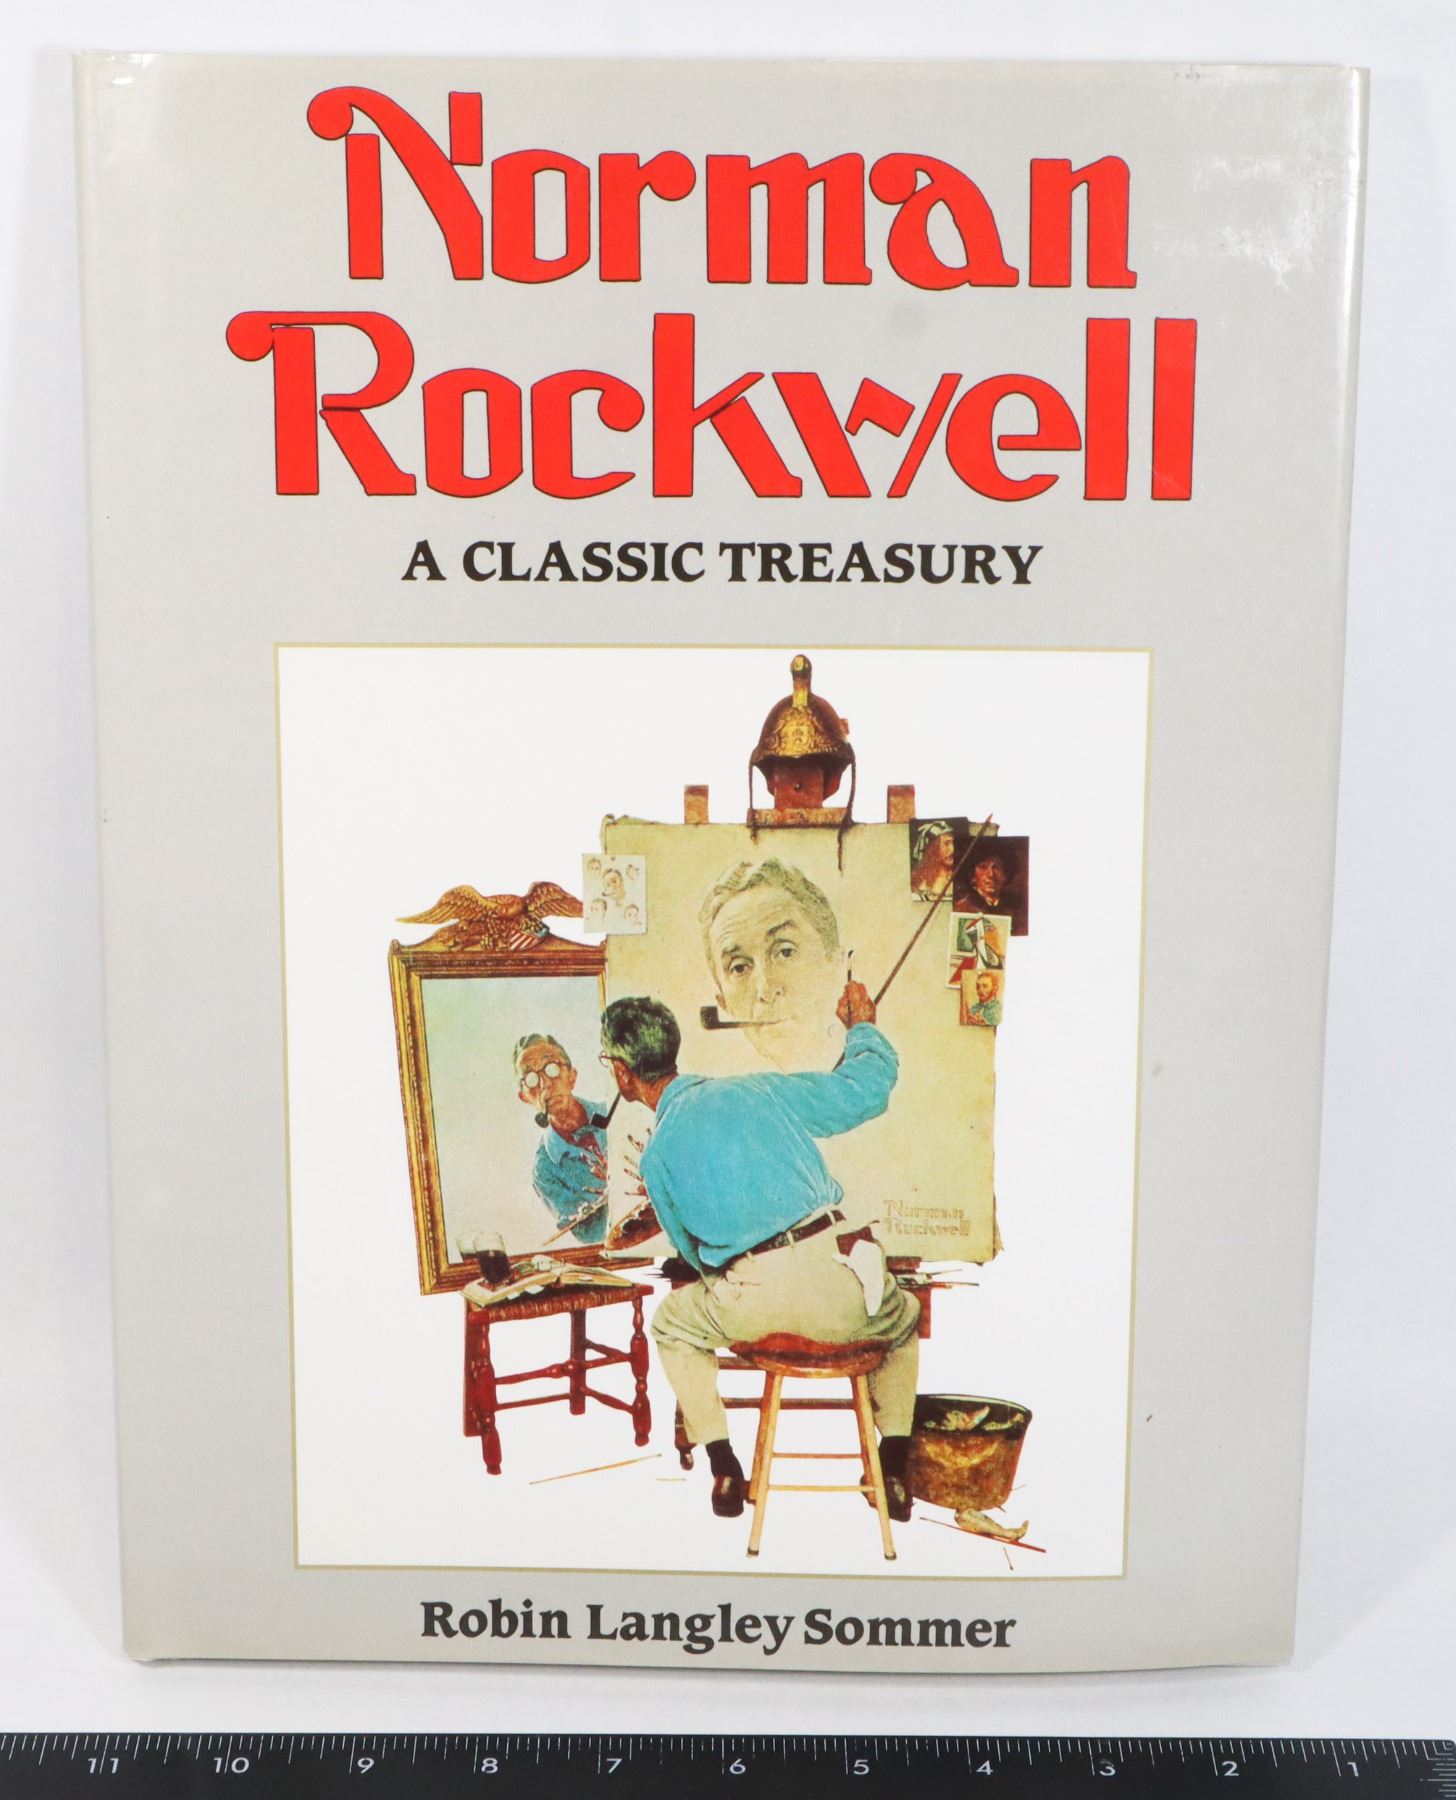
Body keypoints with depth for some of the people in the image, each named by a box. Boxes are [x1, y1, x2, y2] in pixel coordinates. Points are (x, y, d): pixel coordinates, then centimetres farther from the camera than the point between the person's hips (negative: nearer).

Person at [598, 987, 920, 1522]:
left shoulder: (655, 1155, 9)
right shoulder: (759, 1089, 12)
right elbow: (869, 1085, 16)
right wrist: (861, 1027, 35)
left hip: (752, 1303, -1)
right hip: (839, 1286, 2)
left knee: (671, 1323, 31)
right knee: (903, 1317, 36)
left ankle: (726, 1472, 24)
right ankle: (894, 1474, 26)